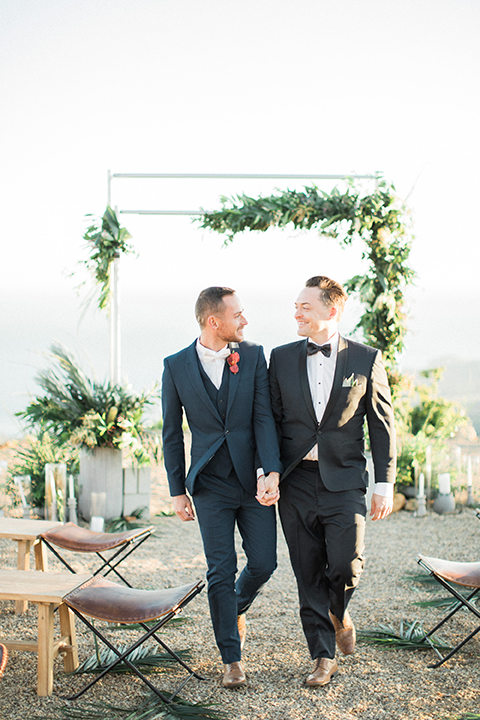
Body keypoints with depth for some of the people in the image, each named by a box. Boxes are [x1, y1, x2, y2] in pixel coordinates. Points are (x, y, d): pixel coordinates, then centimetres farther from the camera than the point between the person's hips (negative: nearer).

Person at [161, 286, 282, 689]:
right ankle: (232, 660, 11)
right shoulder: (176, 367, -2)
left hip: (253, 481, 1)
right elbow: (172, 433, 4)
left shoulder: (253, 356, 0)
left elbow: (264, 417, -6)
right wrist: (178, 491, 2)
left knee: (264, 563, 2)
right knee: (221, 570, -1)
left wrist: (272, 473, -18)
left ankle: (237, 608, 35)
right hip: (211, 485, -1)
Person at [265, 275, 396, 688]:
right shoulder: (282, 359, 6)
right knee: (309, 573, 4)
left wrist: (385, 485, -1)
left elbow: (382, 426, 3)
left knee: (345, 567, -10)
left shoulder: (366, 360, 1)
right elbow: (270, 420, 9)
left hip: (344, 481, -2)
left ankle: (339, 613, 25)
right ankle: (324, 658, 15)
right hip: (296, 483, 2)